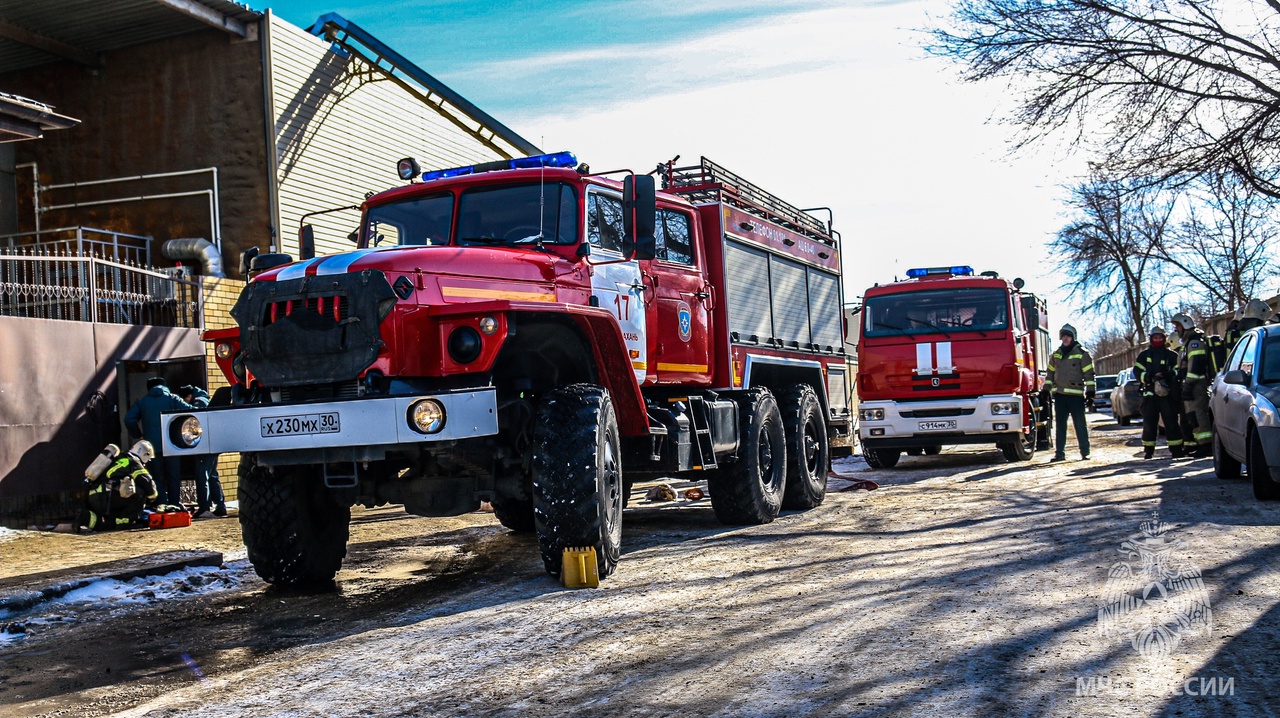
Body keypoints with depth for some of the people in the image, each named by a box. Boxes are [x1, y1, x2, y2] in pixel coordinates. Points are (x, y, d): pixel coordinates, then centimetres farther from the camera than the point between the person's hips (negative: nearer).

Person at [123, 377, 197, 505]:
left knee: (158, 479, 4)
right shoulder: (172, 399, 7)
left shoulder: (141, 402, 10)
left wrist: (138, 435, 7)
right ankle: (176, 506, 8)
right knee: (174, 478, 9)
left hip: (152, 445, 0)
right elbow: (190, 411, -6)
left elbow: (129, 419, -2)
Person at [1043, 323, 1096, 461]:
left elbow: (1089, 373, -4)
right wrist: (1046, 390, 13)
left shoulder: (1082, 353, -1)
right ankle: (1059, 453, 8)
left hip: (1076, 394, -4)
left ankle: (1085, 452, 5)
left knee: (1080, 425, -1)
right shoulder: (1056, 354, 14)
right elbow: (1050, 373, 19)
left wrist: (1091, 391, -10)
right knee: (1060, 425, 6)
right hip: (1059, 394, 5)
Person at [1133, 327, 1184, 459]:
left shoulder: (1172, 355, 8)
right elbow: (1137, 372, 3)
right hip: (1149, 393, 1)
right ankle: (1148, 450, 9)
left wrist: (1168, 375, -16)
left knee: (1171, 422, -3)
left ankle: (1176, 449, 2)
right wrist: (1150, 377, -14)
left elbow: (1179, 371, 4)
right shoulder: (1144, 355, 11)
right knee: (1149, 423, 2)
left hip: (1168, 394, -1)